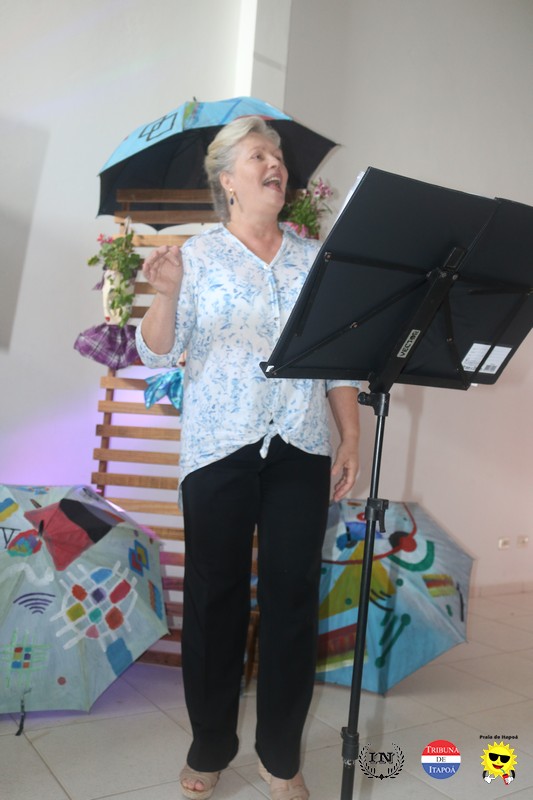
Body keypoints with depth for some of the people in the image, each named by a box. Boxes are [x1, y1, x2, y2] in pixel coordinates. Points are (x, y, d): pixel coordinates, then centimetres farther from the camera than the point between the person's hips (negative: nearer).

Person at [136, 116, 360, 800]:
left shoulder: (315, 259, 11)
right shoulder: (199, 256, 5)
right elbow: (157, 353, -1)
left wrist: (350, 438, 3)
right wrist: (166, 295, -20)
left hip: (301, 450, 2)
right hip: (219, 449, -2)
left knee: (294, 596, 4)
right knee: (215, 595, 6)